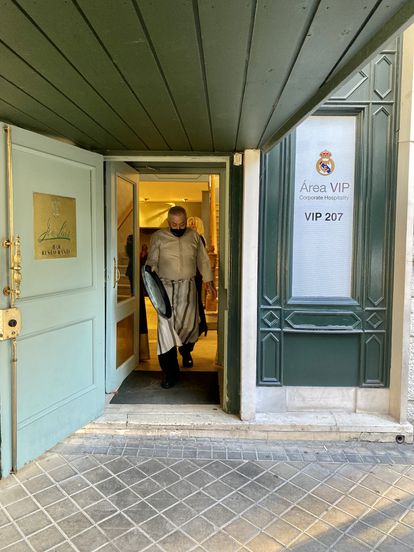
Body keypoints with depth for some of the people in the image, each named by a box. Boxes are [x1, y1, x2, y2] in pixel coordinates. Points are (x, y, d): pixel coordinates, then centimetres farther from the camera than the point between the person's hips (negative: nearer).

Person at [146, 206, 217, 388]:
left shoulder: (194, 236, 7)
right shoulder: (158, 237, 0)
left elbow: (203, 260, 14)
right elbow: (152, 262, -2)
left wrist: (209, 282, 13)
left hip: (188, 286, 2)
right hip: (166, 286, -2)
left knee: (190, 325, 5)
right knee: (166, 326, -8)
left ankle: (186, 351, 41)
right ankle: (170, 372, 1)